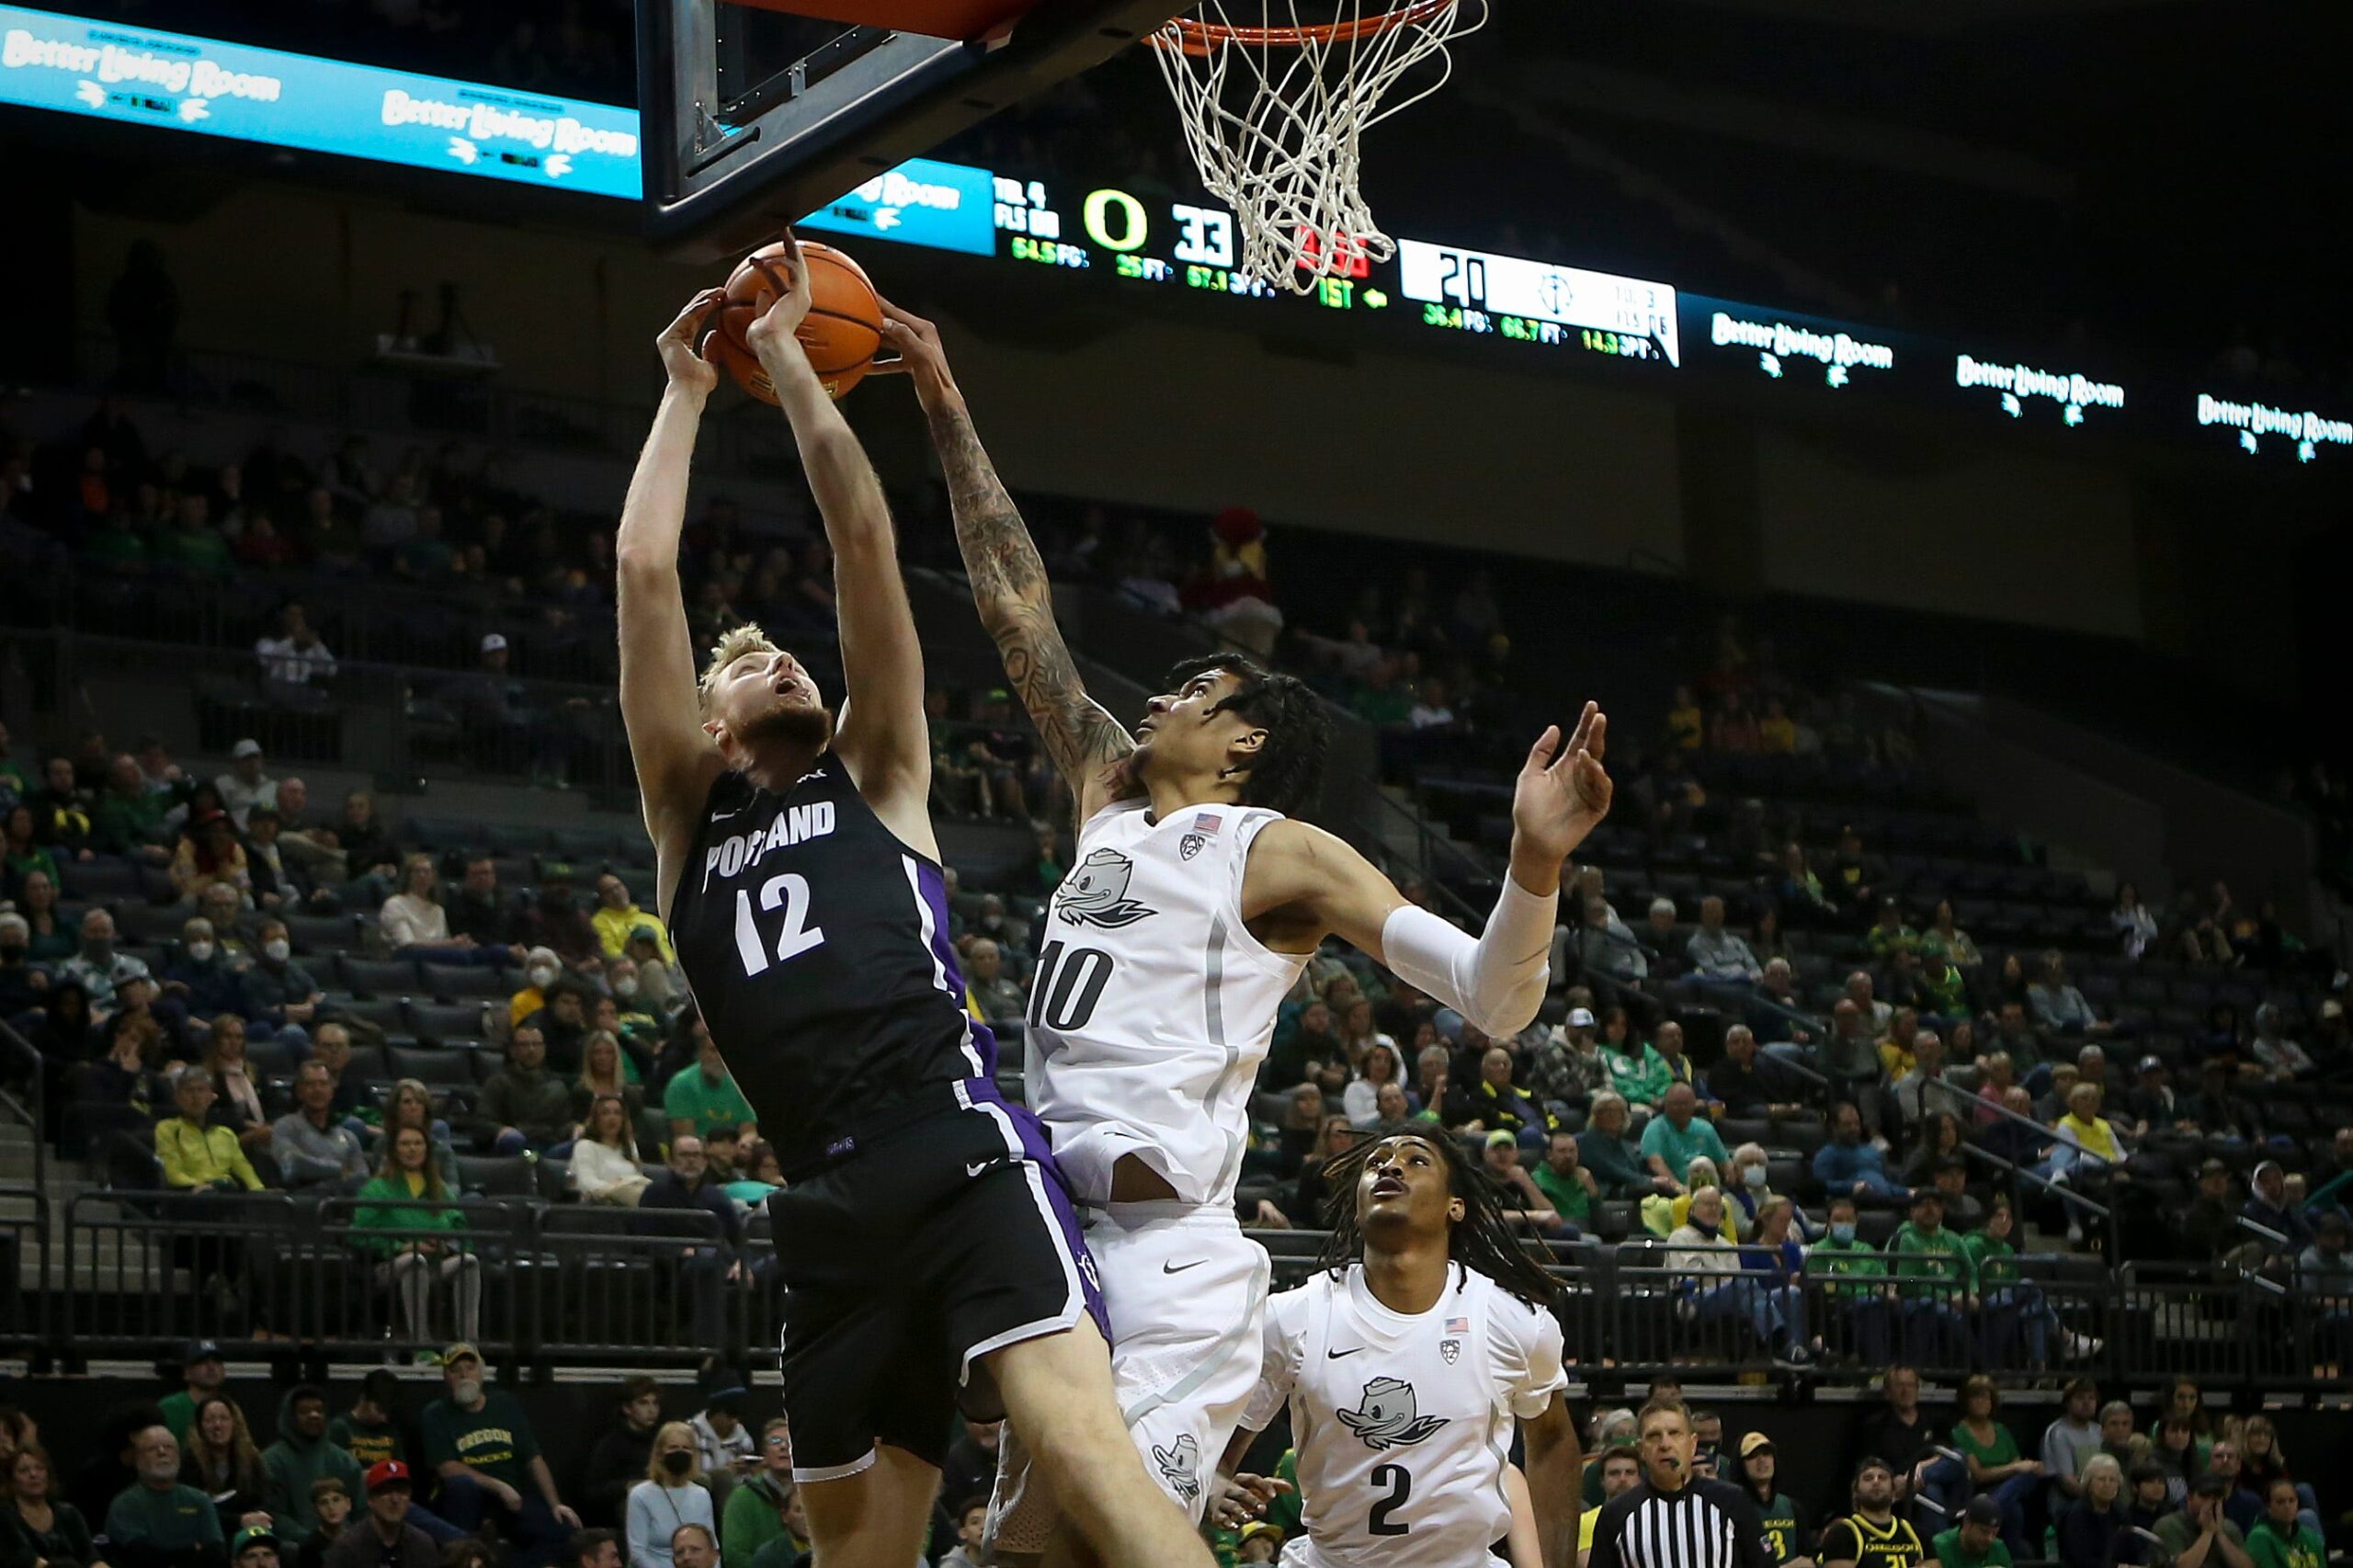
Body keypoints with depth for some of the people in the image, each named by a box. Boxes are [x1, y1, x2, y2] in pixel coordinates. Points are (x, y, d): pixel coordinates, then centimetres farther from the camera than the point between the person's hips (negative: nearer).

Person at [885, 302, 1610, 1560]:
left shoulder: (1278, 853, 0)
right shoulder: (1108, 800, 19)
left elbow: (1492, 1003, -7)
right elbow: (1017, 609, 23)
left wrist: (1536, 864, -26)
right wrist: (944, 408, 23)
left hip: (1169, 1256, -7)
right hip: (1049, 1233, 8)